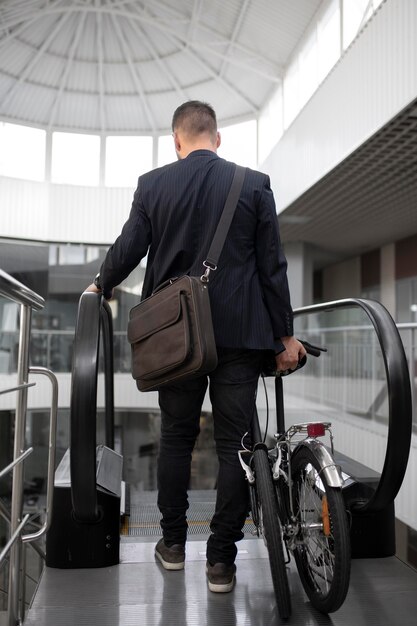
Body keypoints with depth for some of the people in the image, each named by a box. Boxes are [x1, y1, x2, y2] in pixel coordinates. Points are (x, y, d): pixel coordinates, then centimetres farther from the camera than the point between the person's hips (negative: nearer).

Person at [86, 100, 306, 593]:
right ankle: (221, 560, 14)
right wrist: (285, 334, 4)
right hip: (240, 332, -1)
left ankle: (173, 543, 28)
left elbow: (128, 249, 1)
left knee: (175, 436, 15)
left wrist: (101, 285, 22)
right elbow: (272, 266, -2)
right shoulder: (254, 184, -1)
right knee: (233, 443, 6)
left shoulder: (152, 184, 0)